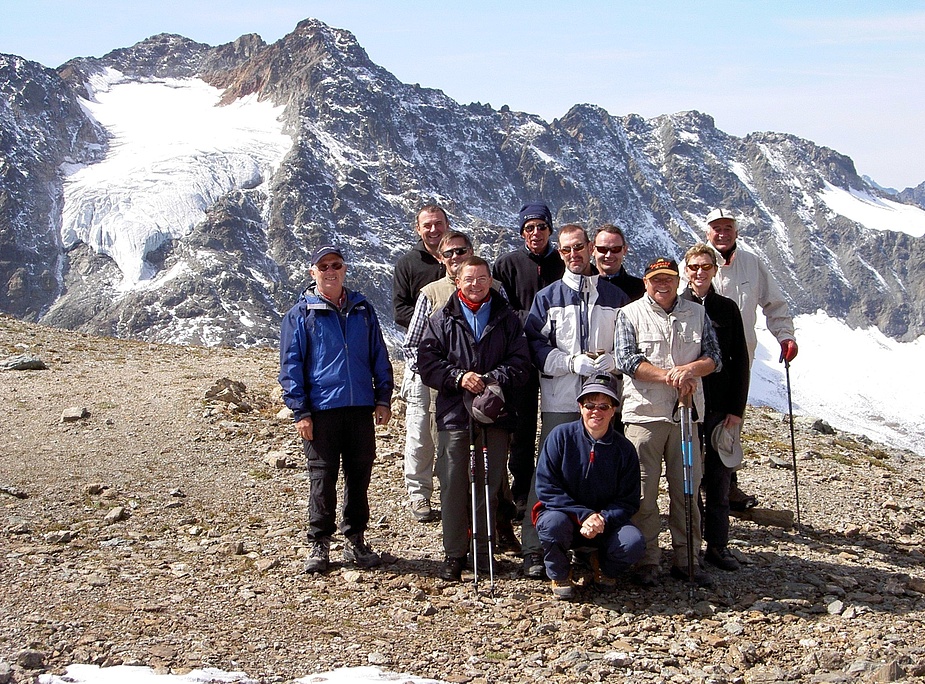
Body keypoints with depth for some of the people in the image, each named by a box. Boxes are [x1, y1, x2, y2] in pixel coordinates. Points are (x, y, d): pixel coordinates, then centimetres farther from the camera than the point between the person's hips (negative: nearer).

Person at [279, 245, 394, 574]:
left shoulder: (363, 310, 12)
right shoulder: (300, 315, 2)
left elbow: (379, 356, 14)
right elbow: (291, 366, 0)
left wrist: (383, 398, 7)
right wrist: (300, 411, -7)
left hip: (362, 408, 3)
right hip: (321, 409, -3)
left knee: (360, 475, 8)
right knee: (322, 478, 2)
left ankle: (355, 540, 20)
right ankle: (319, 544, 12)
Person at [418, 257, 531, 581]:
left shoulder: (507, 319, 9)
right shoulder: (442, 319, 7)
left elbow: (520, 361, 3)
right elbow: (427, 361, 1)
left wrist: (494, 379, -14)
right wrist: (458, 377, -14)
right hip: (454, 412, -1)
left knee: (492, 482, 5)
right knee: (453, 483, -1)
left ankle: (485, 548, 16)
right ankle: (454, 553, 7)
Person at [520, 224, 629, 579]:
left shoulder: (615, 297, 11)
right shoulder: (547, 297, 8)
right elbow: (536, 346, 0)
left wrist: (611, 360, -10)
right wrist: (574, 362, -13)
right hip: (559, 400, -1)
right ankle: (533, 547, 2)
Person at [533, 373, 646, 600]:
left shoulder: (624, 449, -3)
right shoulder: (561, 436, -9)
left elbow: (629, 501, -2)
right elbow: (546, 488, -12)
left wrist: (603, 519, -23)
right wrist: (583, 515, -24)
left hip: (607, 522, 2)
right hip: (564, 515, -2)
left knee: (634, 544, -28)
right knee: (554, 522, -37)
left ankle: (603, 567, 11)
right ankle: (559, 577, -4)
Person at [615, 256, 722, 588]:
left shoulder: (697, 314, 13)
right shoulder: (630, 315, 4)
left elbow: (714, 358, 7)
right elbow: (627, 360, -7)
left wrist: (690, 368, -14)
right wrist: (670, 376, -16)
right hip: (644, 413, -3)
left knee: (687, 489, 5)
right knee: (644, 491, -2)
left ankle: (686, 560, 14)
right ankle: (647, 563, 6)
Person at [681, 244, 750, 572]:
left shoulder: (727, 308, 6)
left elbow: (740, 362, 6)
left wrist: (736, 410, 0)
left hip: (720, 407, 1)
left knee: (719, 477, 4)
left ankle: (717, 545, 12)